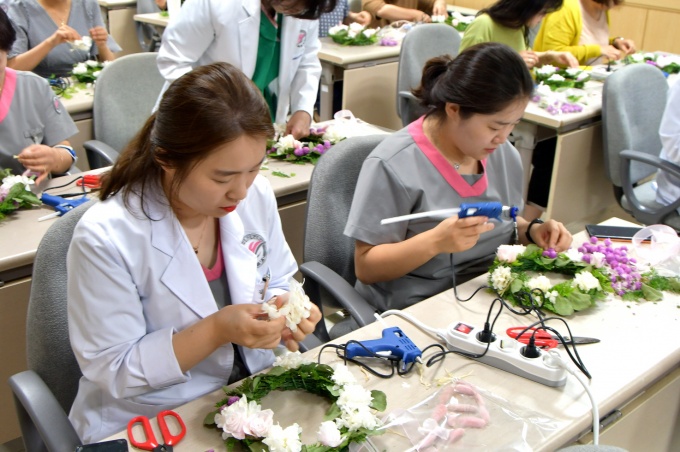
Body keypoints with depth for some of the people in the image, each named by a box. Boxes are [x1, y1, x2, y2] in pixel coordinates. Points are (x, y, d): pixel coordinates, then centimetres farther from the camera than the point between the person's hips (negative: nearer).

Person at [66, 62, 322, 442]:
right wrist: (217, 331, -28)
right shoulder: (104, 239, -23)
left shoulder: (257, 196, -9)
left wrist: (283, 310, -15)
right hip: (147, 425, -2)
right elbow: (112, 370, -17)